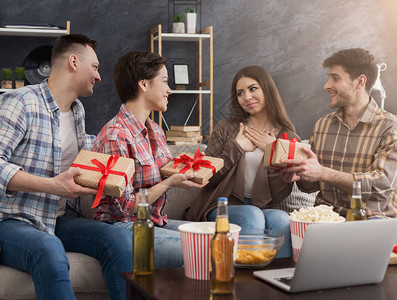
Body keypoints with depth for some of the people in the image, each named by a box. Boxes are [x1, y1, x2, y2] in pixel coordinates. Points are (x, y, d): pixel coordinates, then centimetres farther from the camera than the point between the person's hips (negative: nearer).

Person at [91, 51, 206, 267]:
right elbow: (124, 207, -18)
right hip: (122, 226, -9)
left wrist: (183, 172, 0)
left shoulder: (155, 131, 10)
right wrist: (170, 183, -16)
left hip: (155, 221, 9)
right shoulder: (115, 136, -18)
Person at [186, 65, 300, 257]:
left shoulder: (288, 138, 9)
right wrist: (236, 147, -5)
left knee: (281, 218, -32)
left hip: (263, 209, 1)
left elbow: (280, 195, 1)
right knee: (251, 215, -32)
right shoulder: (226, 128, 9)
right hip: (222, 206, -1)